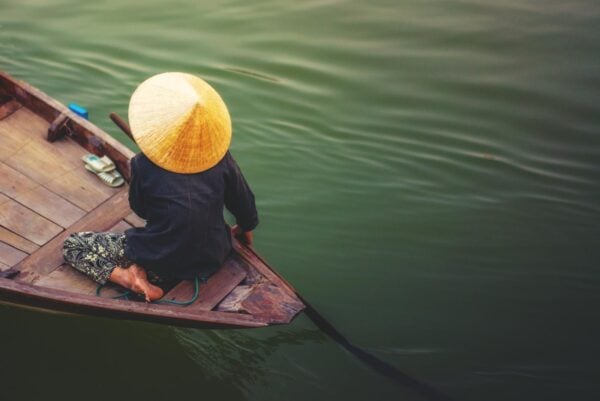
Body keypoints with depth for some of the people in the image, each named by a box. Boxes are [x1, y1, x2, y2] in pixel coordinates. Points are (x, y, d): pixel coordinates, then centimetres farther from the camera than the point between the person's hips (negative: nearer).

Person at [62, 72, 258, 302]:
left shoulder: (144, 165, -15)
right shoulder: (219, 156, -9)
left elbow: (140, 209, 2)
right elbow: (243, 200, 5)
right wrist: (246, 227, 25)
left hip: (161, 264, -3)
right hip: (213, 259, 3)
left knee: (72, 244, 12)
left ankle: (128, 278, -10)